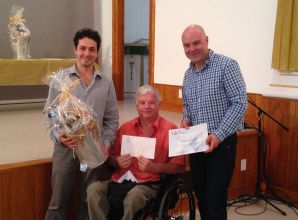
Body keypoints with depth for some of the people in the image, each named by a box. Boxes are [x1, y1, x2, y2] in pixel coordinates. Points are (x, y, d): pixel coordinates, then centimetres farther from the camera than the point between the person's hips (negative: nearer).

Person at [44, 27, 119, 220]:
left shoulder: (106, 83, 5)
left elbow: (112, 119, 8)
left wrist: (107, 142, -5)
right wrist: (59, 136, -14)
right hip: (65, 147, -2)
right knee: (59, 201, 5)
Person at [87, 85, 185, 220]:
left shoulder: (170, 129, 0)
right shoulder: (125, 128, 14)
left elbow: (179, 166, -4)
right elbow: (111, 158, 19)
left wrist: (154, 167, -18)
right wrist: (117, 161, -5)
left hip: (149, 184, -3)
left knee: (135, 195, -35)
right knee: (94, 188, -24)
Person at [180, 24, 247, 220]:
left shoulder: (227, 65, -12)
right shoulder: (188, 74, 10)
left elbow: (240, 103, -17)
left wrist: (218, 135, -23)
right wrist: (186, 120, 1)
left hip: (222, 142, -7)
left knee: (215, 201, -4)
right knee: (200, 195, 16)